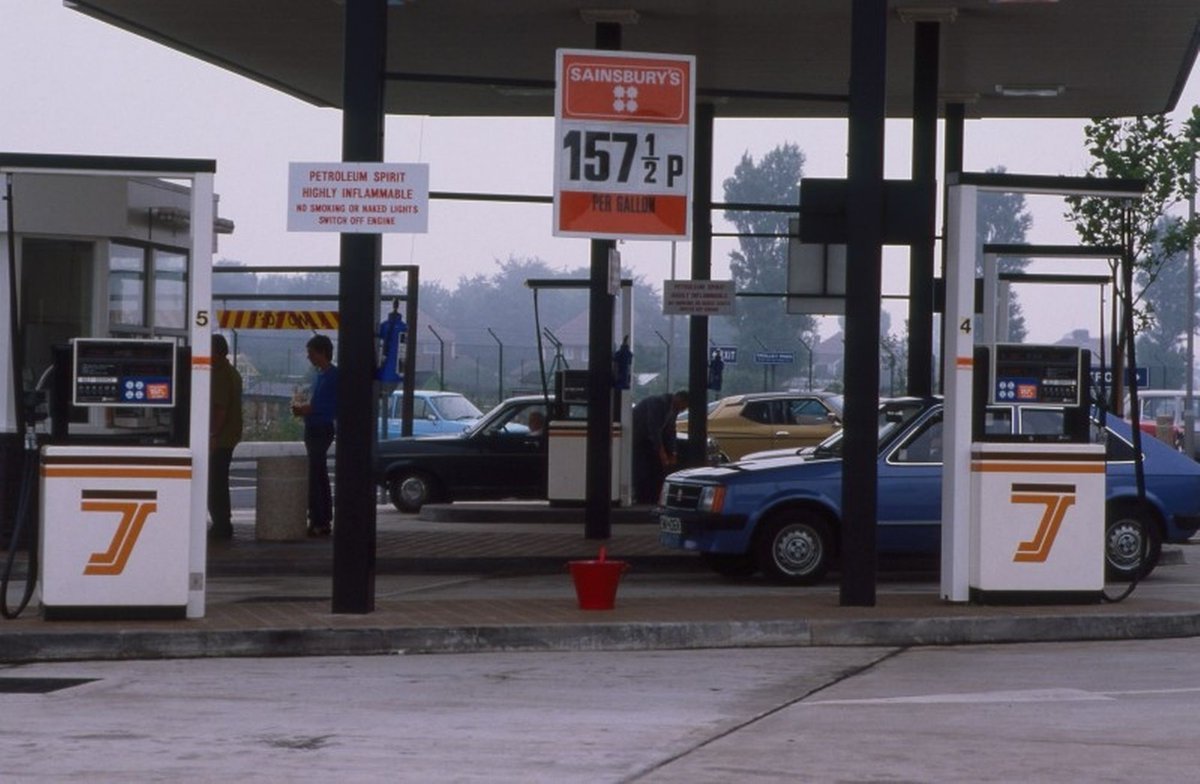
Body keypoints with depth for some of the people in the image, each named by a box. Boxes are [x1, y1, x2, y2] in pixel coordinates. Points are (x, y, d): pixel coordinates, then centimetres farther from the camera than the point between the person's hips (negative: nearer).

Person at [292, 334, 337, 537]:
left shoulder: (332, 375, -14)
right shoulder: (321, 374, 16)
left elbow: (331, 407, -20)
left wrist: (306, 409, -11)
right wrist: (303, 408, 7)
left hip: (321, 430, -11)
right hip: (315, 430, 11)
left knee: (315, 477, -12)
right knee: (320, 477, 14)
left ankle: (318, 522, -14)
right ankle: (323, 522, 20)